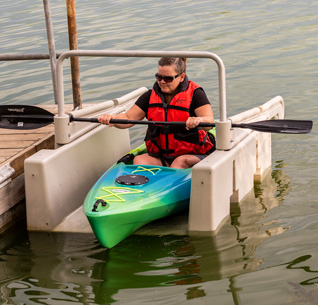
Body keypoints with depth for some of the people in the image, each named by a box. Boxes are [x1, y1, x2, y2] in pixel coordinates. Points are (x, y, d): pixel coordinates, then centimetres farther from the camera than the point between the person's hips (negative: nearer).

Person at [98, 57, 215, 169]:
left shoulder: (195, 94, -4)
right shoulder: (151, 96, 10)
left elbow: (209, 121, -19)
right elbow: (128, 118, 4)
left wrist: (198, 120, -45)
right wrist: (112, 118, -20)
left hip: (193, 155, -4)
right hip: (160, 156, 4)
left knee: (181, 161, -36)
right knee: (138, 160, -24)